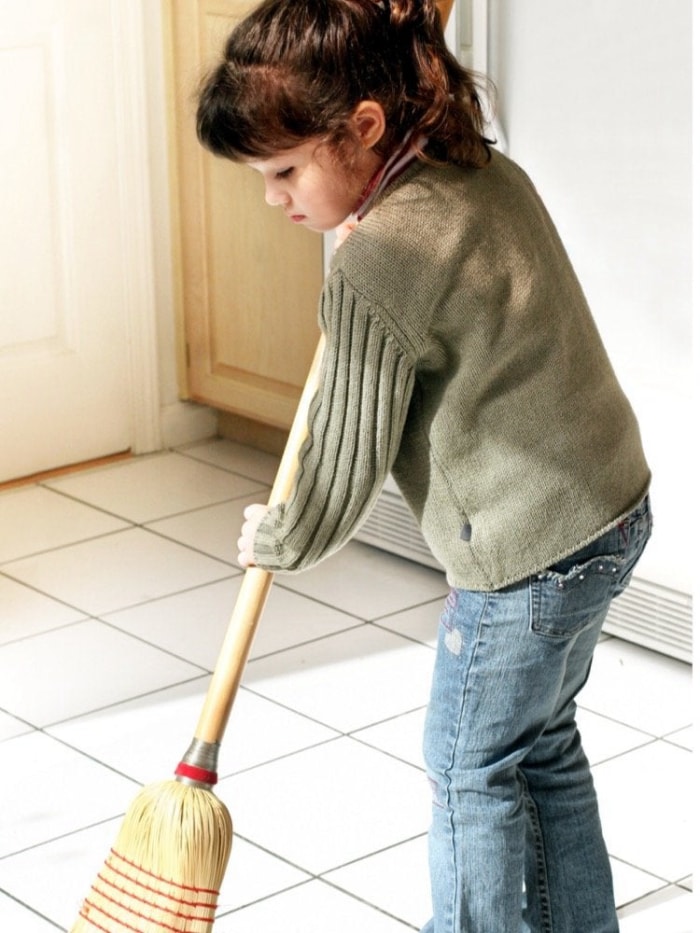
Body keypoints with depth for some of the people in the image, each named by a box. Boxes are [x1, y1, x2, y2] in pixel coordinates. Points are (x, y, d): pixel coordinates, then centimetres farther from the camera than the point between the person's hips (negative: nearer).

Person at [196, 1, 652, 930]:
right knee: (541, 745, 23)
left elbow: (349, 452, -13)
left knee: (472, 767, 11)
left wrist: (284, 540, 6)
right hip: (610, 506, 9)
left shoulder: (374, 268, -25)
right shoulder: (489, 171, 1)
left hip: (529, 555, -9)